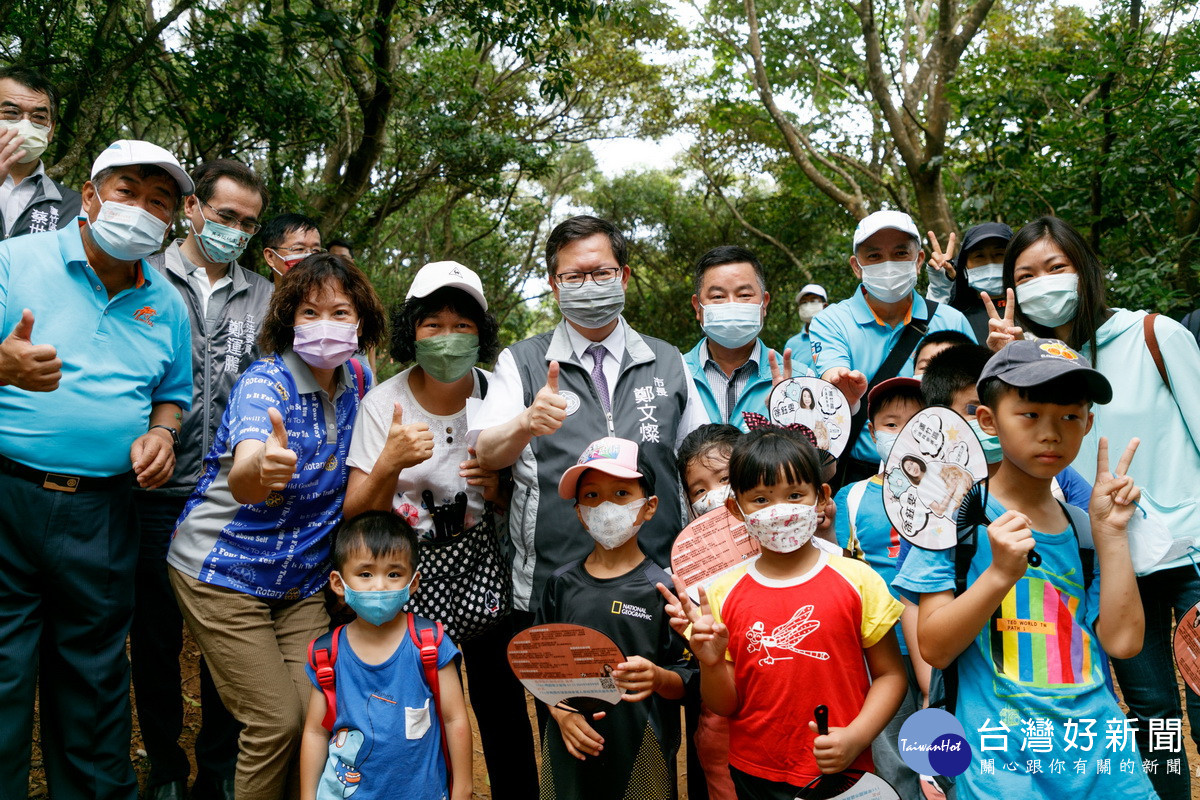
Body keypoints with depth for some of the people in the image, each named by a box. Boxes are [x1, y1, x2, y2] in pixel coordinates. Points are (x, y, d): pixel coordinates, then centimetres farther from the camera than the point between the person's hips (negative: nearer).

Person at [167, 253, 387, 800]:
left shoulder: (358, 381, -3)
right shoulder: (264, 382, -21)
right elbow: (241, 483, -41)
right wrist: (263, 467, -63)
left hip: (304, 582, 5)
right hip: (223, 570, -5)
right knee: (279, 720, -7)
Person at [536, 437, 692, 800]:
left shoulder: (661, 588, -8)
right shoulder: (562, 582, 1)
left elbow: (686, 682, -5)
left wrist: (658, 677, -25)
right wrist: (561, 711, -7)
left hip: (640, 752, -2)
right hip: (571, 747, 3)